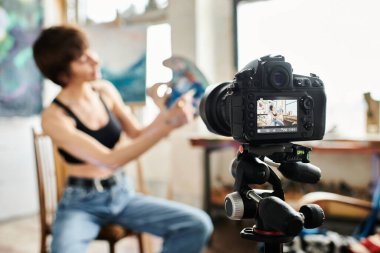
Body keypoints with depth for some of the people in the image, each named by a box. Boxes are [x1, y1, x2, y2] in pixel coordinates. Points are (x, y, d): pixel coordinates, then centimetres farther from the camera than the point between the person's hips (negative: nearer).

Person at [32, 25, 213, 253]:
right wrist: (167, 127, -30)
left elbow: (137, 135, 6)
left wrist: (167, 115, -14)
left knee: (199, 224, -12)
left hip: (122, 193, 5)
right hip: (81, 203, -5)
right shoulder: (54, 117, -18)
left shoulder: (105, 90, -1)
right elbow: (109, 161, -25)